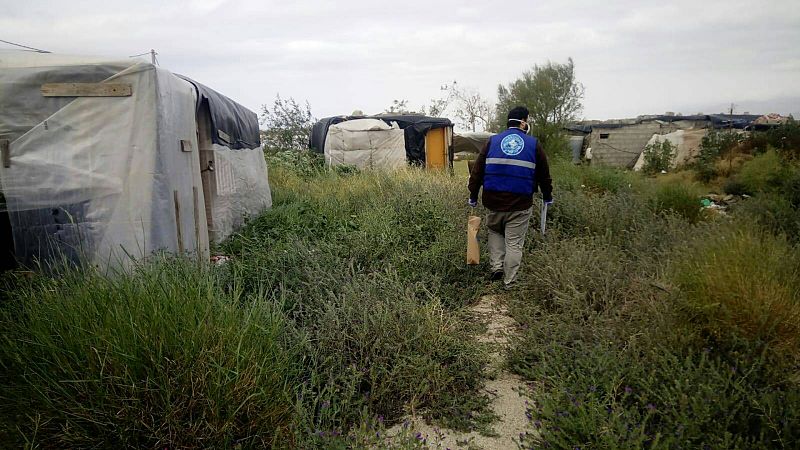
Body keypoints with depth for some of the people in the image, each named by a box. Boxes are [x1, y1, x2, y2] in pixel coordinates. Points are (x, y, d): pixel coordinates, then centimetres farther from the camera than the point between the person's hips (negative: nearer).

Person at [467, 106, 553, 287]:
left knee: (495, 232, 25)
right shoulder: (534, 144, 3)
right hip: (520, 204, -2)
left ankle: (496, 267, 15)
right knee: (514, 243, 7)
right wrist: (547, 196, 26)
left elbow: (477, 171, 4)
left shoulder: (493, 141, 5)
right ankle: (509, 282, 13)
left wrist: (473, 196, 11)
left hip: (494, 201, 2)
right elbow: (544, 174, 11)